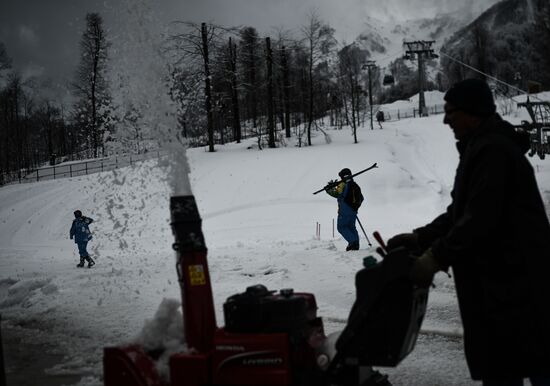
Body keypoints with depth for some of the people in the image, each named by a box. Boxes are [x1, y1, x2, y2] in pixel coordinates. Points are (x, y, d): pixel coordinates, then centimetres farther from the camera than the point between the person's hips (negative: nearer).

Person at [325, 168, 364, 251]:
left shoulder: (343, 184, -10)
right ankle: (356, 245, 9)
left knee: (341, 227, 0)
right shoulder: (355, 186, 14)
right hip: (353, 211, 7)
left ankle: (352, 241, -15)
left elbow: (336, 193, -20)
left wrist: (329, 189, -3)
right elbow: (361, 198, 19)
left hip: (345, 211, -7)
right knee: (351, 227, 16)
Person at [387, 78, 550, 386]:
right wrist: (420, 238, 13)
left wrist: (437, 256, -17)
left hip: (514, 277, -11)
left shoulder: (493, 150, -18)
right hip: (499, 275, 11)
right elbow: (461, 213, 21)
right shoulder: (482, 148, 17)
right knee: (498, 360, 16)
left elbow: (479, 220, -24)